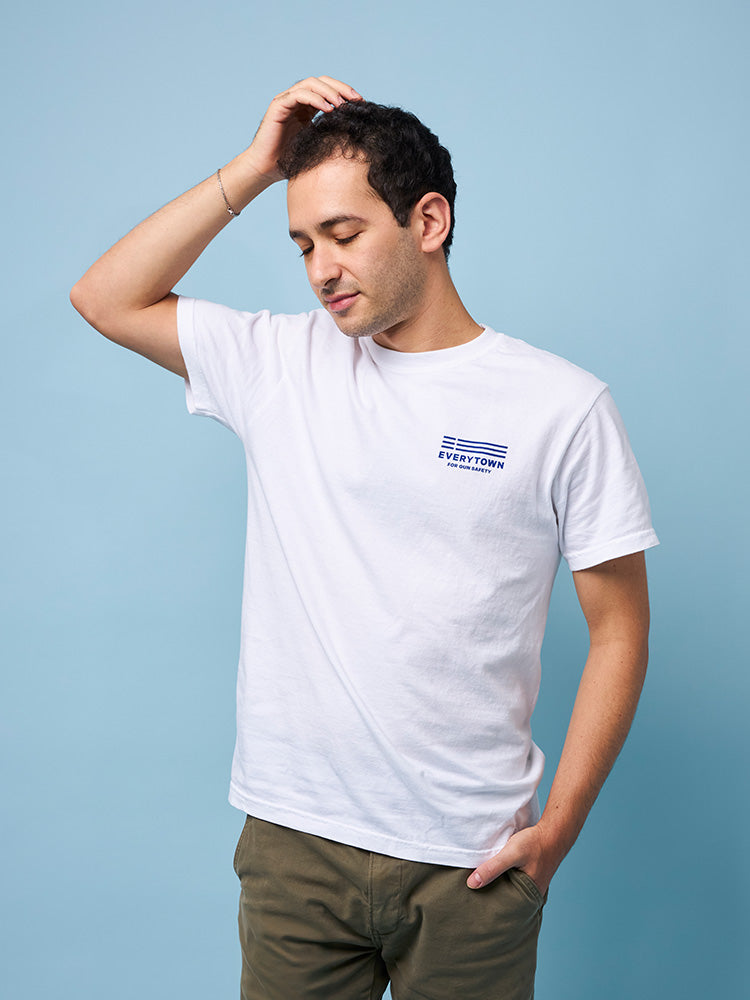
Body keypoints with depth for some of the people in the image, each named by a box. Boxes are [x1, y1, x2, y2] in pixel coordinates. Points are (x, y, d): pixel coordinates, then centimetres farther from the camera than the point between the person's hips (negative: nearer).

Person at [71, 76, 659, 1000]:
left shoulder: (561, 405, -6)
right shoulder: (281, 364, 3)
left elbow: (618, 626, -3)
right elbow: (106, 299, 4)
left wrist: (558, 828, -8)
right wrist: (253, 170, -2)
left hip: (470, 862, -2)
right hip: (293, 840, 2)